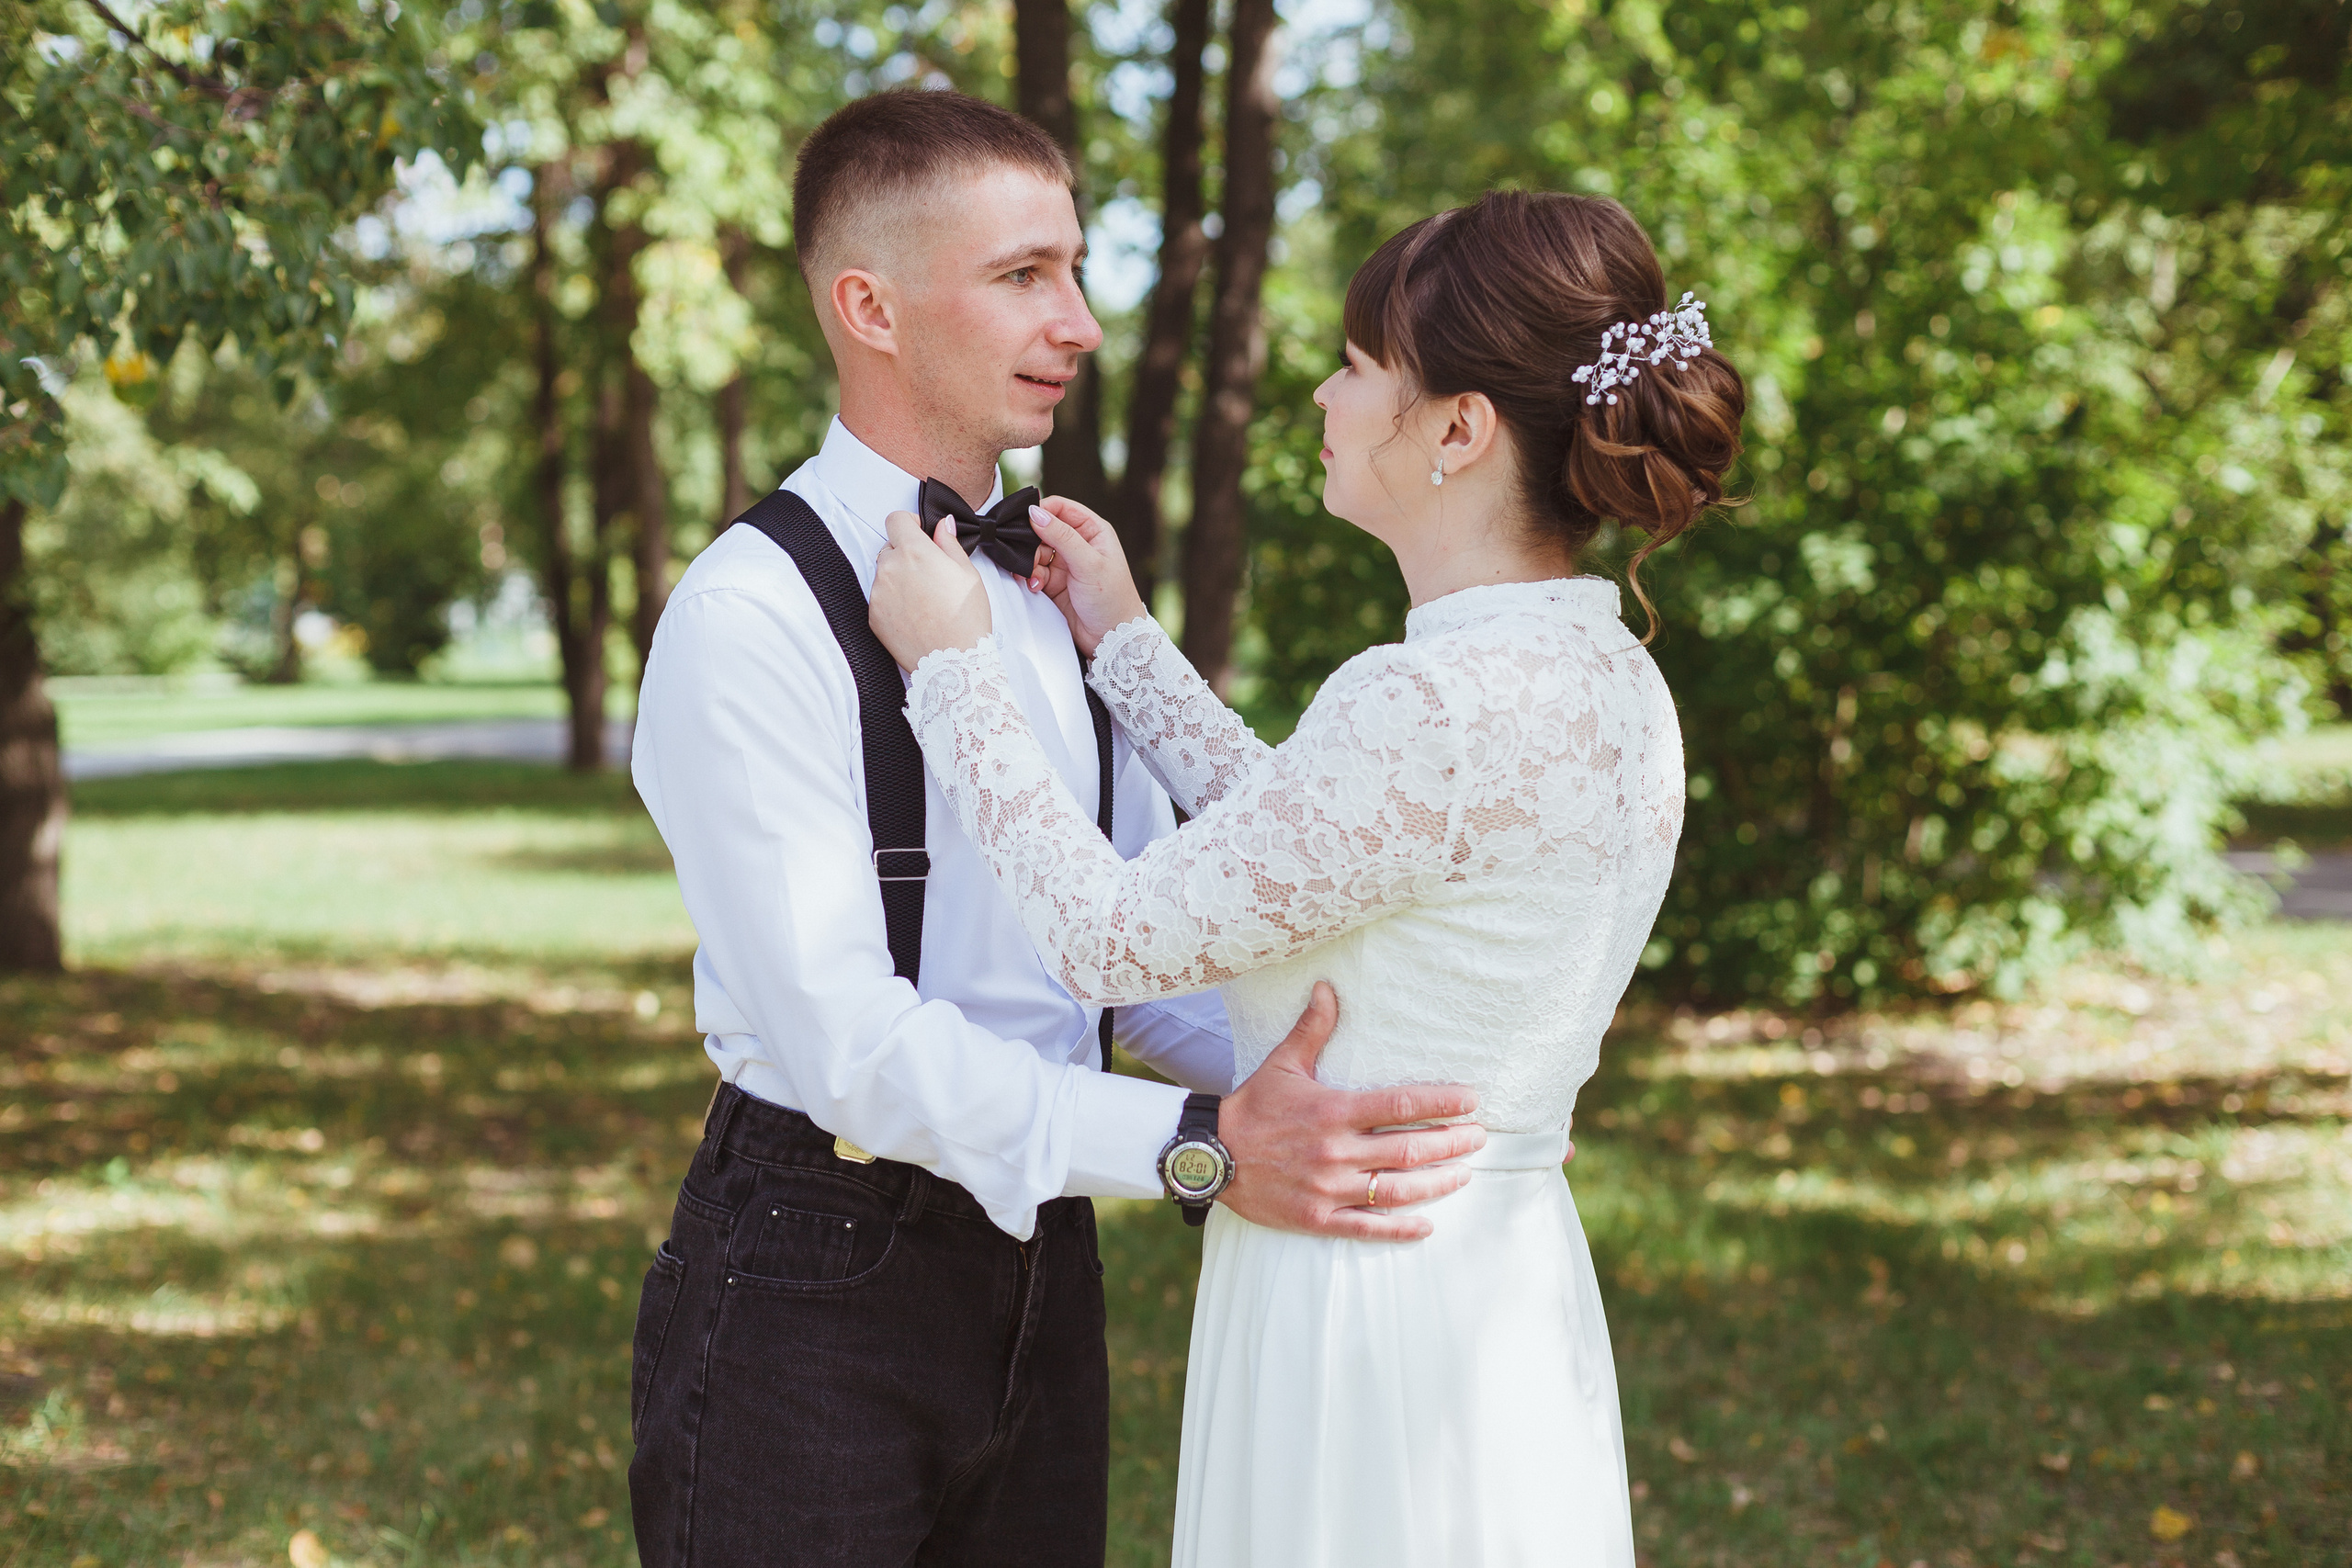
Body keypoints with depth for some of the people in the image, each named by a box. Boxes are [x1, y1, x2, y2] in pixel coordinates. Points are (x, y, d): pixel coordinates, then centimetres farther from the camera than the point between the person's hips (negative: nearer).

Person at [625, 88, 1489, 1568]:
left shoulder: (1050, 588, 9)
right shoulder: (756, 614, -15)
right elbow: (845, 1038, -23)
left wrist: (1301, 1092, -10)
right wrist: (1202, 1149, -30)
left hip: (1036, 1263, 7)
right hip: (813, 1280, -6)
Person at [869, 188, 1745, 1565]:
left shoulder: (1444, 702, -25)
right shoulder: (1600, 675, 5)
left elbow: (1116, 940, -18)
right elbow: (1309, 847, 15)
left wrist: (956, 666, -7)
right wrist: (1126, 645, 20)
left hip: (1365, 1302, -9)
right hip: (1497, 1281, 9)